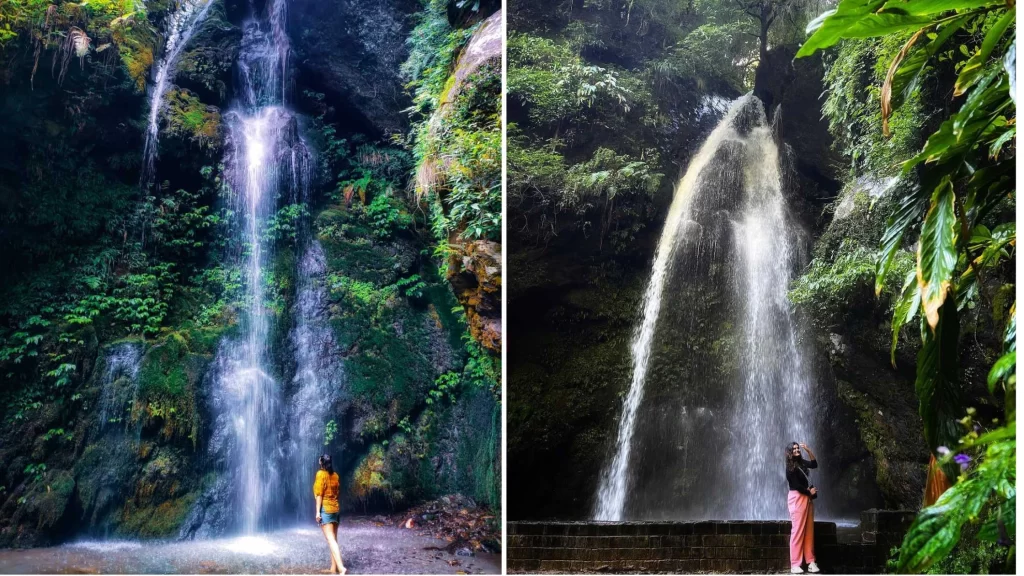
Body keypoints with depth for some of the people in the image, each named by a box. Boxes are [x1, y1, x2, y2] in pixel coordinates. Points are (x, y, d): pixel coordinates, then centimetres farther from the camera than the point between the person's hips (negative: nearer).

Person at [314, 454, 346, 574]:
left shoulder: (321, 474, -8)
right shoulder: (335, 475, 9)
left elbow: (319, 494, -12)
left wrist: (317, 511, -12)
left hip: (325, 509, -7)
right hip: (336, 508, 7)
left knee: (331, 540, -13)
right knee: (333, 539, 12)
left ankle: (341, 568, -26)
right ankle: (333, 568, 14)